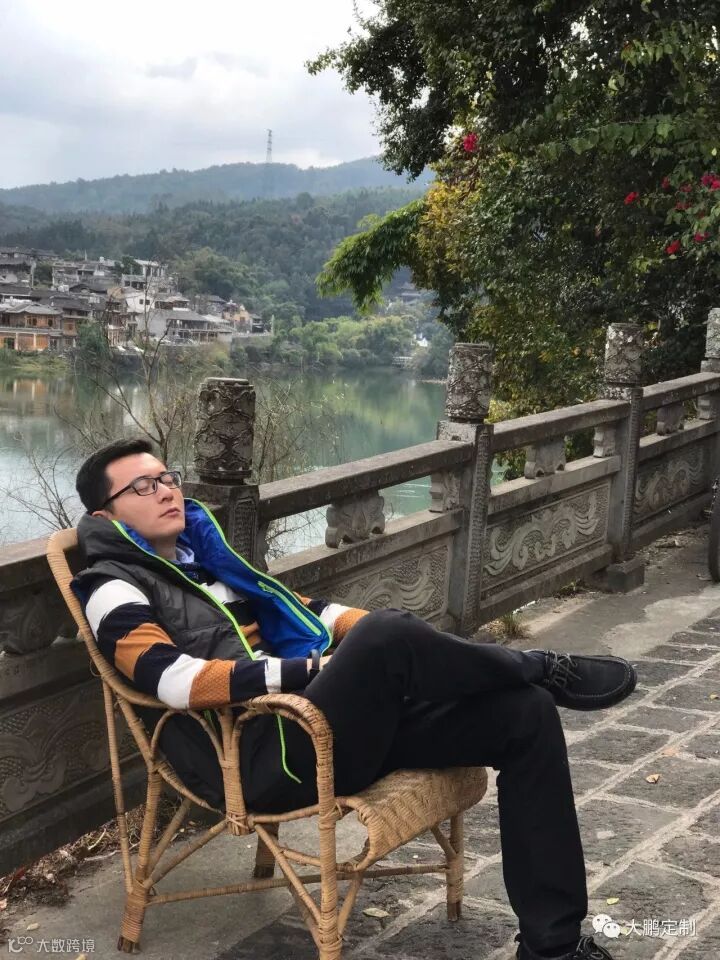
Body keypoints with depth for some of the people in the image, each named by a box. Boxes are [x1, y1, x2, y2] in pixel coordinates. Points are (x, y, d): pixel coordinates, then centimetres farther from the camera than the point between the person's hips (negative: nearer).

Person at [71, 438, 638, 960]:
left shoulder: (206, 554, 25)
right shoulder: (115, 589, 1)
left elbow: (302, 611, 25)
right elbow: (177, 682, -16)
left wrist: (410, 647, 9)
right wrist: (309, 669, -21)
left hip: (326, 721, 8)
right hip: (264, 758, -8)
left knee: (524, 712, -6)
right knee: (386, 638, -34)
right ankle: (544, 671, -6)